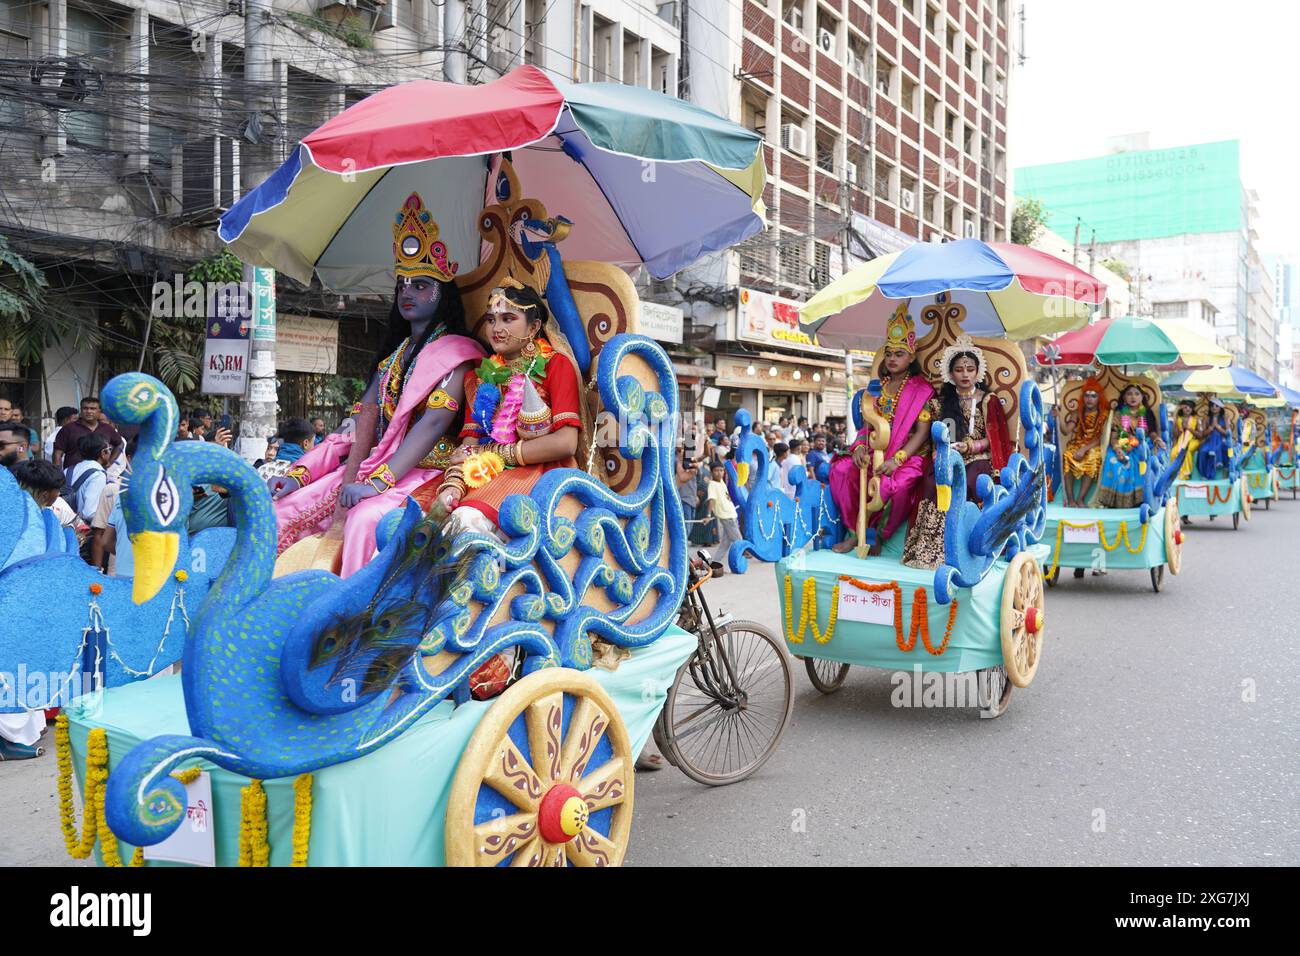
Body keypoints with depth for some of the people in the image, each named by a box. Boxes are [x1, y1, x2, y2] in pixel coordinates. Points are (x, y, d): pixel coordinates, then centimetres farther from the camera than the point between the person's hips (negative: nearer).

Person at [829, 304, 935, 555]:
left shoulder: (921, 389, 1)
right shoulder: (876, 388, 16)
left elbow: (922, 431, -8)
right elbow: (866, 424, 12)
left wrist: (897, 459, -21)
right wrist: (860, 447, -11)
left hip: (907, 455, -5)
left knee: (897, 483, -38)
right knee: (841, 469, -24)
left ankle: (879, 535, -16)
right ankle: (855, 531, -16)